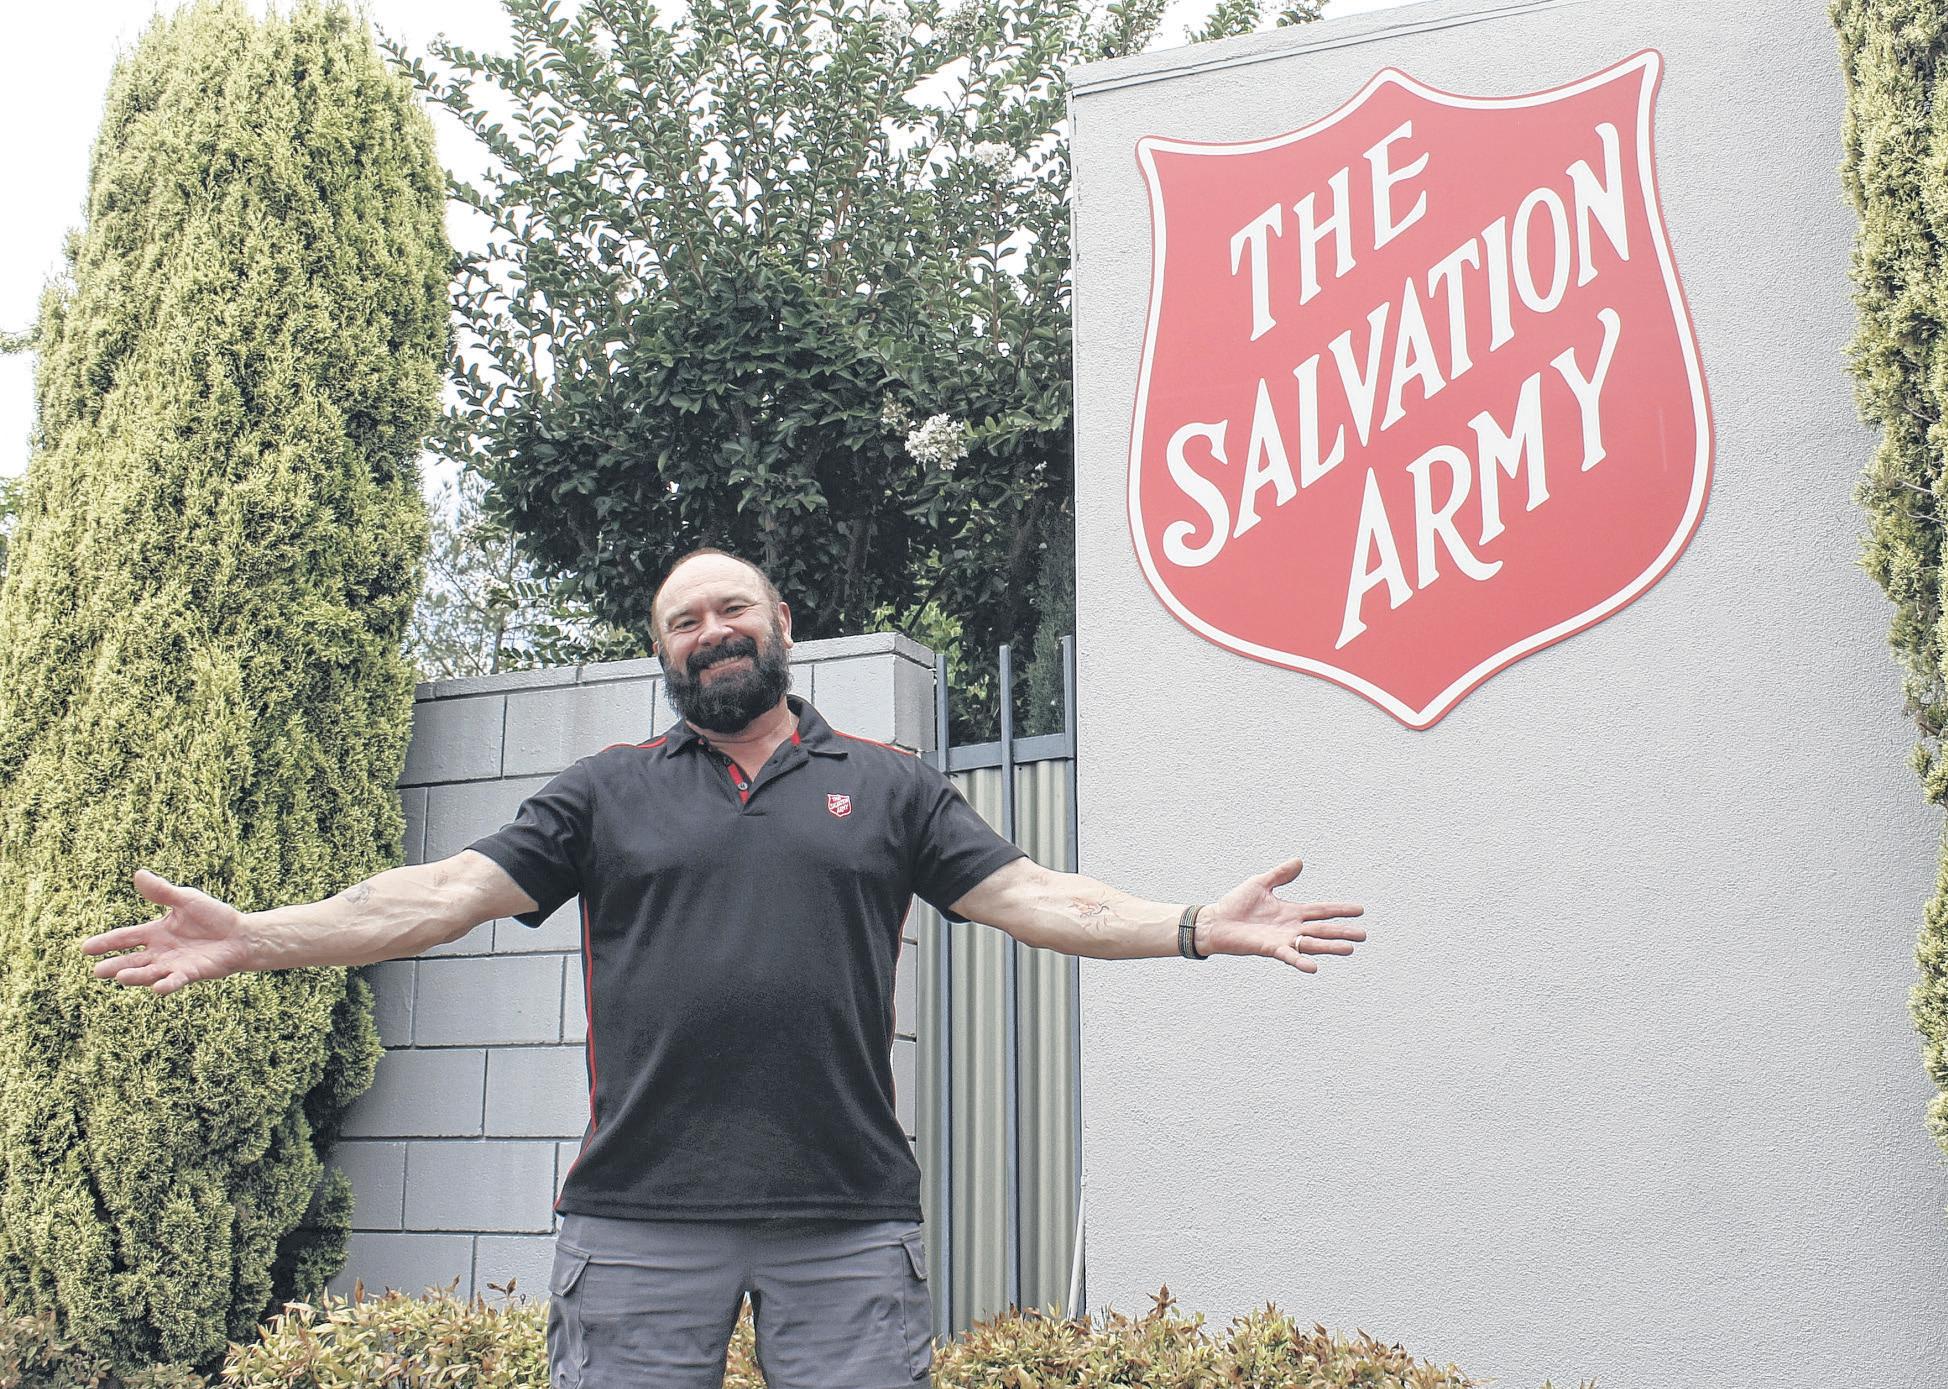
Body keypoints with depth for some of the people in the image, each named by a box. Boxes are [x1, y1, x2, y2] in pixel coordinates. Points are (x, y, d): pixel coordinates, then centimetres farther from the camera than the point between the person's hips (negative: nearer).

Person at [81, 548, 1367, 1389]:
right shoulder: (609, 792, 14)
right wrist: (259, 936, -7)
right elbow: (449, 891, 5)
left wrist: (1195, 925, -8)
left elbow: (1029, 894, 6)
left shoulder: (889, 784, 13)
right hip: (640, 1218, 1)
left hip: (851, 1222, 0)